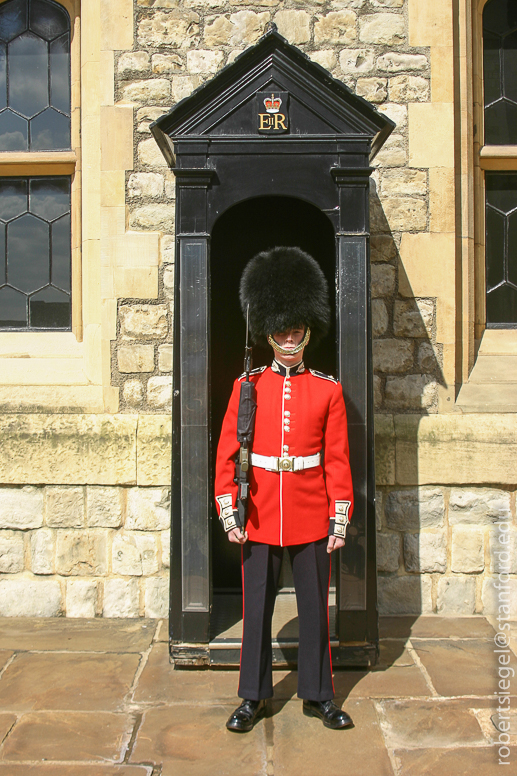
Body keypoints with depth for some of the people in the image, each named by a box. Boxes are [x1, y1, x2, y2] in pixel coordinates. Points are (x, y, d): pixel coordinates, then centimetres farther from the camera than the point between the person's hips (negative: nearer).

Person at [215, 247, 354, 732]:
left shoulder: (328, 390, 2)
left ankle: (318, 695, 27)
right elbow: (226, 454, 1)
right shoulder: (246, 386, 1)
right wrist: (228, 512, -5)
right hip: (260, 517, 0)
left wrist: (340, 518, -2)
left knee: (314, 607, 10)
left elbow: (337, 459, 2)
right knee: (257, 608, 10)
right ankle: (253, 697, 26)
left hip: (311, 518, 0)